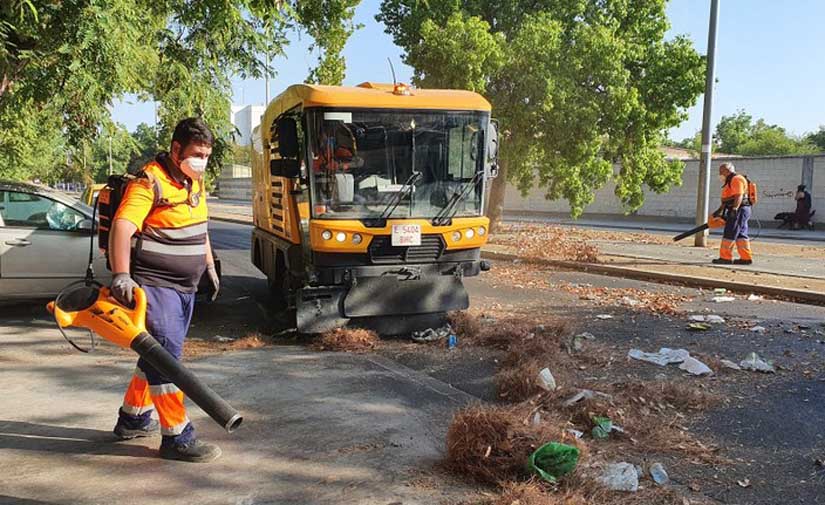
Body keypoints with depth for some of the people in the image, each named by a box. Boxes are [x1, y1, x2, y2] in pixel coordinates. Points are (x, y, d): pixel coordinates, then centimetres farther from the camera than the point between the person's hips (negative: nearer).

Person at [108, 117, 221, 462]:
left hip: (184, 286, 9)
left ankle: (132, 418, 33)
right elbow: (122, 227, -27)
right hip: (153, 284, -9)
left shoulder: (194, 180, 12)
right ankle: (176, 437, -4)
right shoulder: (150, 182, -16)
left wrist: (209, 266, 26)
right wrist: (121, 275, -38)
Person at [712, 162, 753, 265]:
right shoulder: (730, 181, 23)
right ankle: (746, 258, 8)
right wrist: (720, 210, 24)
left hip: (739, 210, -10)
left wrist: (735, 209, -31)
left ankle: (725, 258, -6)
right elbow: (727, 199, 26)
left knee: (729, 234, -8)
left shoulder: (736, 179, -10)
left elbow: (739, 196, -22)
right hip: (741, 210, 10)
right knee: (741, 235, 9)